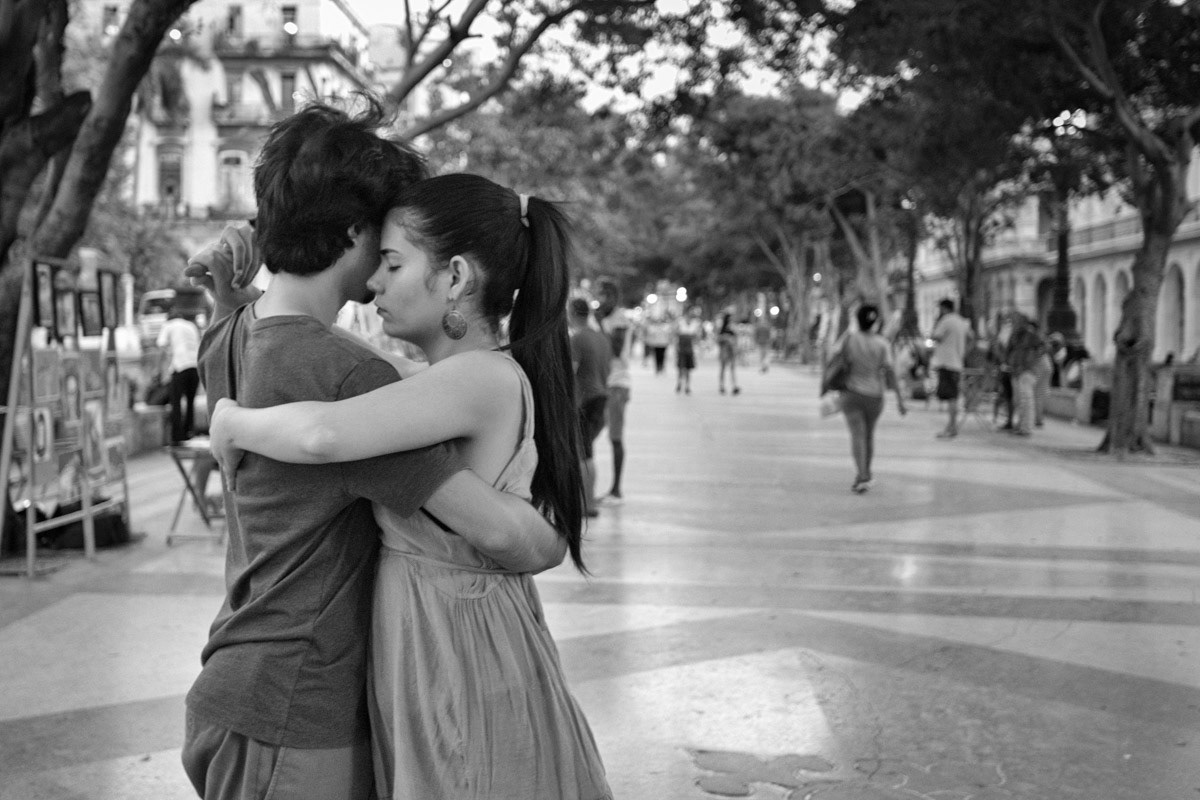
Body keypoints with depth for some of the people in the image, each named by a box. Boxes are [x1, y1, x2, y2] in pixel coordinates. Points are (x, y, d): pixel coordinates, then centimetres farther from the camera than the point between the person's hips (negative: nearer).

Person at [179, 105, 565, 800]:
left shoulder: (229, 343, 3)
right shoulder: (346, 375, -24)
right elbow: (500, 533, -26)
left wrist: (228, 293, 9)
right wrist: (551, 538, -3)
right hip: (289, 724, -9)